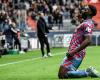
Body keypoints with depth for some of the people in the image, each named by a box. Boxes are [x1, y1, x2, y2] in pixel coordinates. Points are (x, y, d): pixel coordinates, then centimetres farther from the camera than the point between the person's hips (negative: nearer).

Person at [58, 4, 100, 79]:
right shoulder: (85, 23, 20)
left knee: (62, 75, -17)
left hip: (75, 54, -10)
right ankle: (88, 71, 8)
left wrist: (73, 52, -26)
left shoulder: (87, 24, -12)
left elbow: (88, 41, -25)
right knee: (61, 74, 12)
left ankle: (88, 72, -9)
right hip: (73, 53, 10)